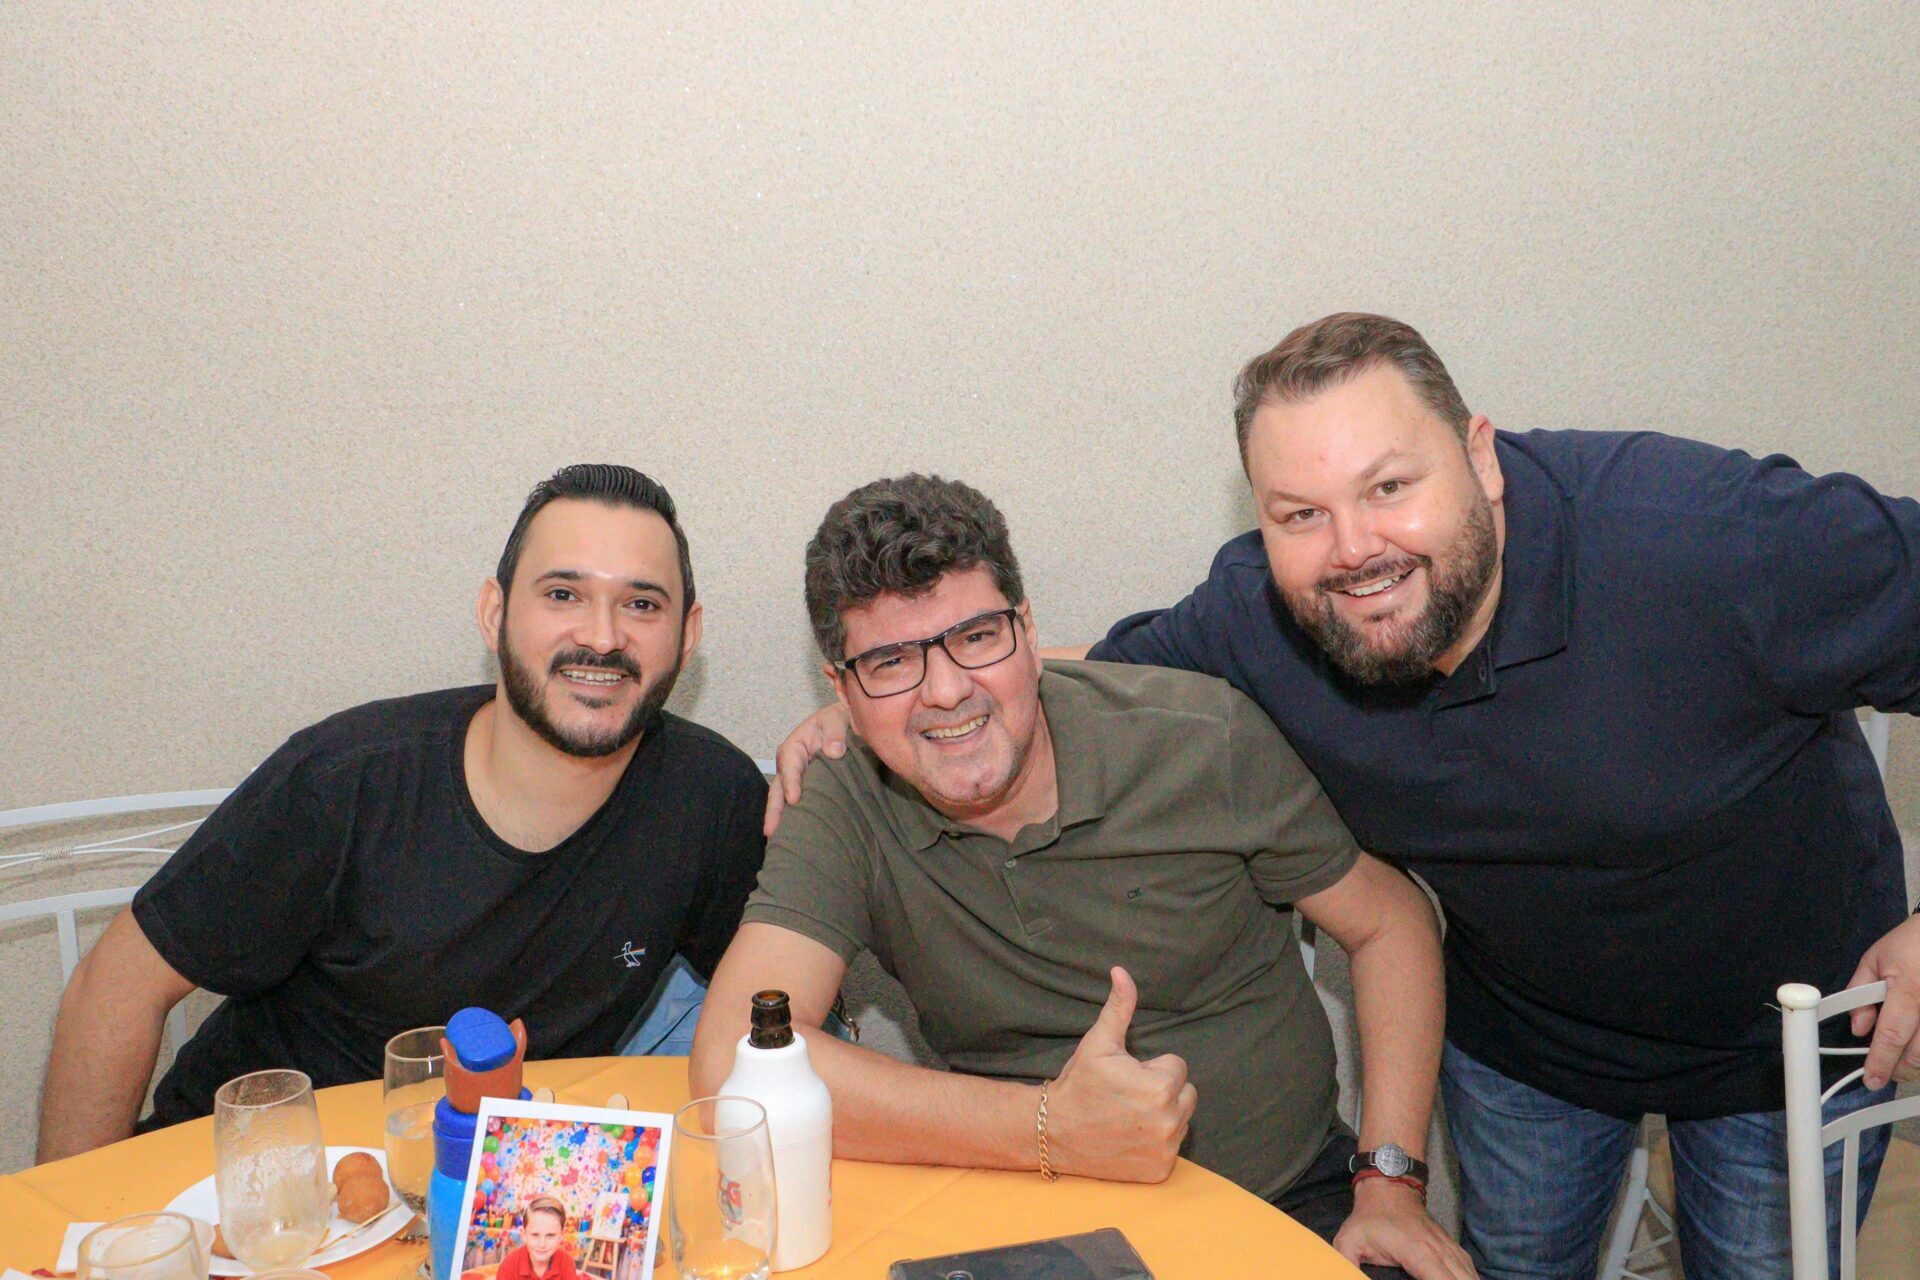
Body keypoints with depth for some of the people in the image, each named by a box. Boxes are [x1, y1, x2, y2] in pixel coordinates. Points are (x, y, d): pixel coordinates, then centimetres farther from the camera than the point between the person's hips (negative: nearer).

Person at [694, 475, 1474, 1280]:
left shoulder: (1200, 738, -10)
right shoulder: (843, 821, -12)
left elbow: (1389, 921, 1)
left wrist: (1391, 1182, -8)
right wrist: (1051, 1128, -30)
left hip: (1297, 1199, 2)